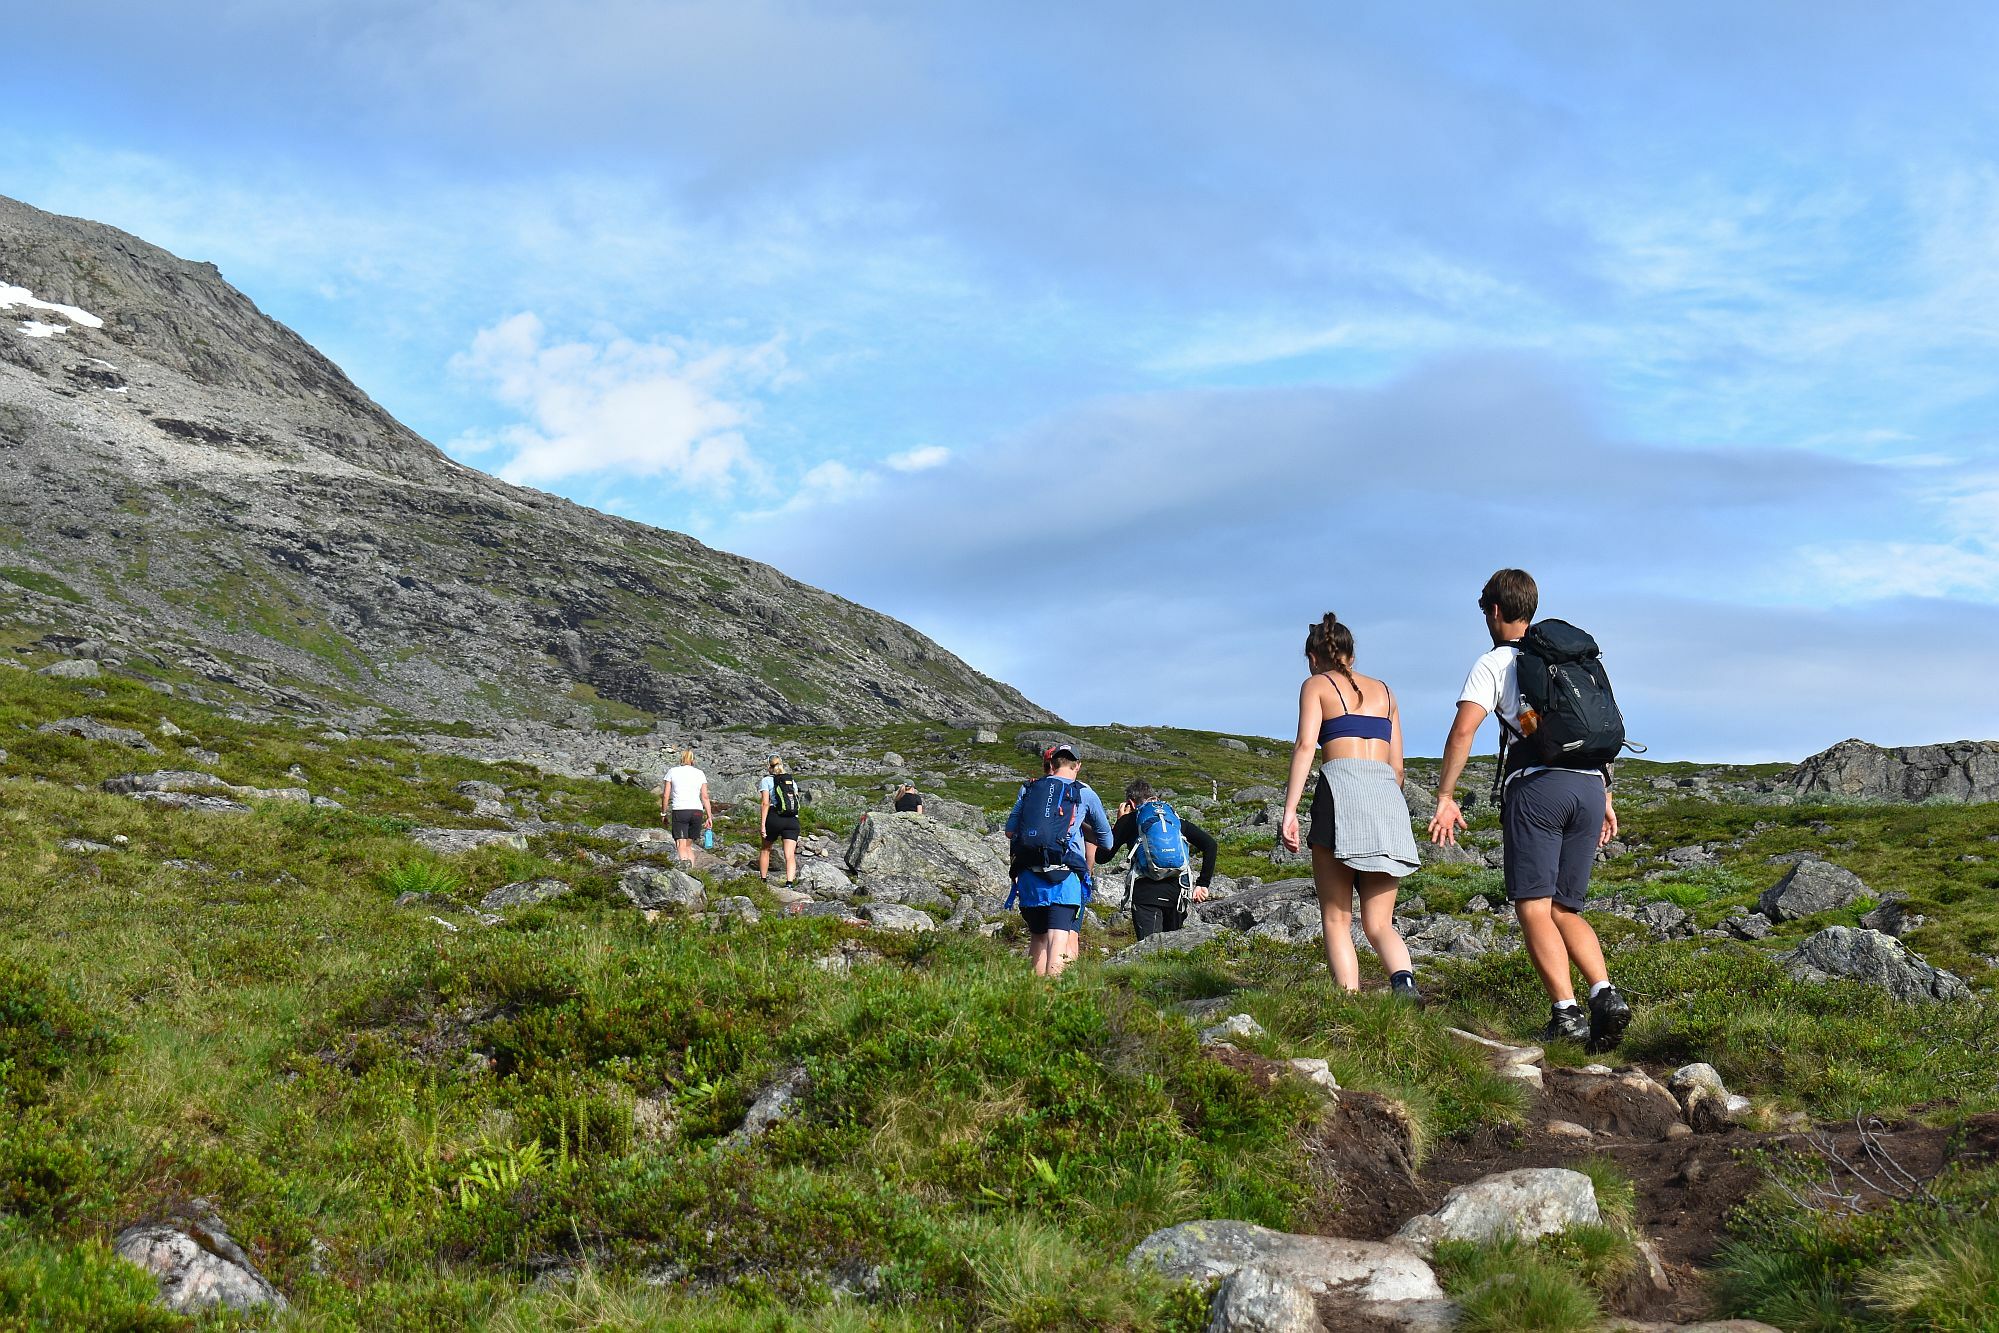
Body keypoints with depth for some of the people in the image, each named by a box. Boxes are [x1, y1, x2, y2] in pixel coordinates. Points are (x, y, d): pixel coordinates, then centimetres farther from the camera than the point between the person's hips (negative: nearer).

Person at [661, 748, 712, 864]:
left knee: (681, 846, -11)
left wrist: (663, 813, 15)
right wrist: (709, 817, 6)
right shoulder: (700, 773, 14)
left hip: (679, 811, -3)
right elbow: (705, 797, 6)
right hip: (697, 811, 3)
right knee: (689, 845, 15)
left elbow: (665, 795, 5)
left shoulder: (672, 771, 10)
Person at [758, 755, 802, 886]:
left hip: (774, 818, -2)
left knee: (765, 849, 20)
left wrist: (762, 824, -11)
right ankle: (789, 882, -24)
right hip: (793, 820, 3)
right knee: (790, 855, -6)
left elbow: (765, 803, -7)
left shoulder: (766, 780, 3)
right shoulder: (792, 781, 17)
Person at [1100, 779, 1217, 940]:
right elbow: (1210, 844, 8)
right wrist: (1202, 884, 9)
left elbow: (1102, 857, 13)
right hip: (1177, 891, 3)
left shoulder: (1129, 820, 10)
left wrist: (1118, 824, 23)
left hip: (1146, 892, -3)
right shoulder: (1176, 819, 19)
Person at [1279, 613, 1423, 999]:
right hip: (1388, 795, 4)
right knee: (1379, 924, 5)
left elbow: (1306, 746, -5)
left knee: (1336, 921, 1)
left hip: (1341, 788, -4)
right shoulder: (1383, 691, 26)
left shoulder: (1316, 685, 11)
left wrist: (1290, 810, -10)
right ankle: (1404, 980, -24)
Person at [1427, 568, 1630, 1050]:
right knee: (1565, 910, 11)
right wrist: (1605, 798, 28)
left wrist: (1445, 798, -5)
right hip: (1589, 784, 6)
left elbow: (1463, 729, -8)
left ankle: (1567, 1014, -16)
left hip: (1537, 786, -5)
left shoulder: (1493, 663, 7)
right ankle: (1605, 994, -9)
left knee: (1533, 907, -4)